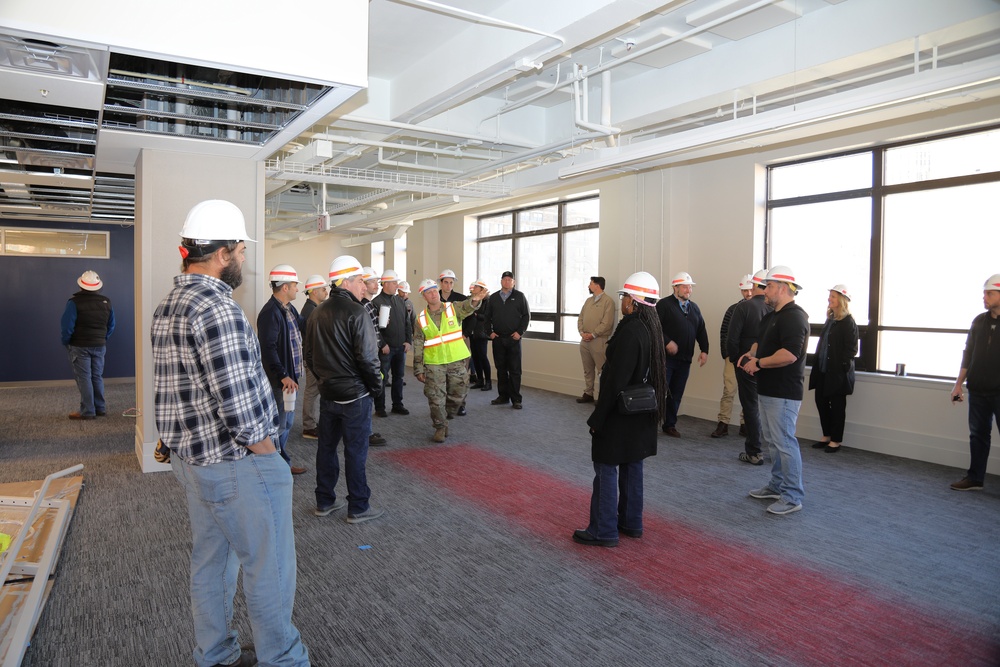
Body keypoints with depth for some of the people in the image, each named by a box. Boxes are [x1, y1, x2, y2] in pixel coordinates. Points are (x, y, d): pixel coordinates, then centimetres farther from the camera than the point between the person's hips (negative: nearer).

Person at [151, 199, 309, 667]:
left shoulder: (167, 306, 10)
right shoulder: (217, 308, -22)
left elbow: (185, 387, 14)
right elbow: (238, 402, -25)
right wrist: (268, 454, -13)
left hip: (190, 457, 10)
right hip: (235, 464, -10)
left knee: (210, 563, 20)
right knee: (270, 570, 4)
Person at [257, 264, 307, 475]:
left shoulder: (289, 309, 9)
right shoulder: (270, 313, -19)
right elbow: (268, 348, -24)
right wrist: (283, 376, -26)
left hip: (290, 375, 10)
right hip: (279, 379, -10)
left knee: (287, 422, 20)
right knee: (279, 424, 1)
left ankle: (283, 462, 33)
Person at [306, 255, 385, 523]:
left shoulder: (318, 313, 8)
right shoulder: (356, 312, -17)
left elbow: (310, 355, 14)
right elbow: (367, 357, -20)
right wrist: (376, 386, -6)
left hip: (327, 393, 7)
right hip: (355, 395, -7)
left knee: (326, 447, 15)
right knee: (355, 451, 2)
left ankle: (324, 502, 27)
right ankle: (358, 508, 12)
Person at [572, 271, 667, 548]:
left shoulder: (630, 331, -22)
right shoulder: (651, 328, 7)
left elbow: (616, 380, -24)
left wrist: (598, 418, -18)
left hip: (620, 414, -9)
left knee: (606, 468, 0)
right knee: (632, 467, 18)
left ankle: (603, 530, 8)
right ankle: (631, 523, 29)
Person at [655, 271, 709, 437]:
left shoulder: (694, 307, 16)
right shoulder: (664, 304, -5)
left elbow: (701, 330, 17)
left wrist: (704, 350, 6)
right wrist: (667, 342, -20)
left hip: (685, 359, 6)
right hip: (666, 356, -6)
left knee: (676, 394, 10)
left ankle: (670, 424, 20)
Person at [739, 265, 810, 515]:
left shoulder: (794, 316, -18)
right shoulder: (772, 315, 15)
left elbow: (789, 354, -29)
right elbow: (761, 342, 25)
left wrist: (758, 363, -19)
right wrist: (751, 354, 3)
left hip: (783, 394, -11)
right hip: (768, 390, 11)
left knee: (784, 443, -5)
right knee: (773, 441, 18)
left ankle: (793, 497, 5)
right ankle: (777, 486, 31)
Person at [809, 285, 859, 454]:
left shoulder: (848, 322, -11)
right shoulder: (830, 319, 12)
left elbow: (851, 349, -13)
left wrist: (841, 366, -15)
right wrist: (818, 364, 11)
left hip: (838, 372, -8)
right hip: (823, 370, 8)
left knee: (837, 406, 3)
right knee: (821, 402, 12)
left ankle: (836, 440, 14)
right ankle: (827, 436, 25)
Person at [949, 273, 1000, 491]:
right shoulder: (979, 321, 9)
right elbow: (968, 354, 12)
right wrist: (959, 384, 11)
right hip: (978, 391, 5)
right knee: (978, 435, 11)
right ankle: (975, 478, 19)